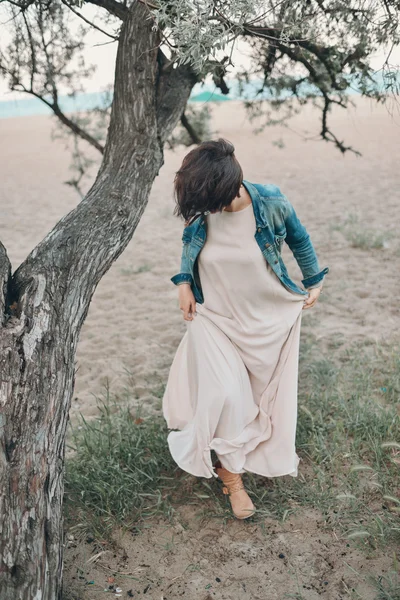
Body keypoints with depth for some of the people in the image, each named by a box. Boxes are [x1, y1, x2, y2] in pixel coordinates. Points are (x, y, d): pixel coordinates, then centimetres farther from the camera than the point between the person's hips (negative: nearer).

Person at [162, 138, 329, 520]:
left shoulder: (272, 204, -23)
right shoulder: (199, 210, -18)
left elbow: (299, 240, -3)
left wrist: (314, 282, 7)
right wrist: (183, 283, -4)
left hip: (268, 317, 0)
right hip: (215, 316, 0)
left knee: (265, 393, 13)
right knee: (226, 393, -9)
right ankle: (231, 472, 13)